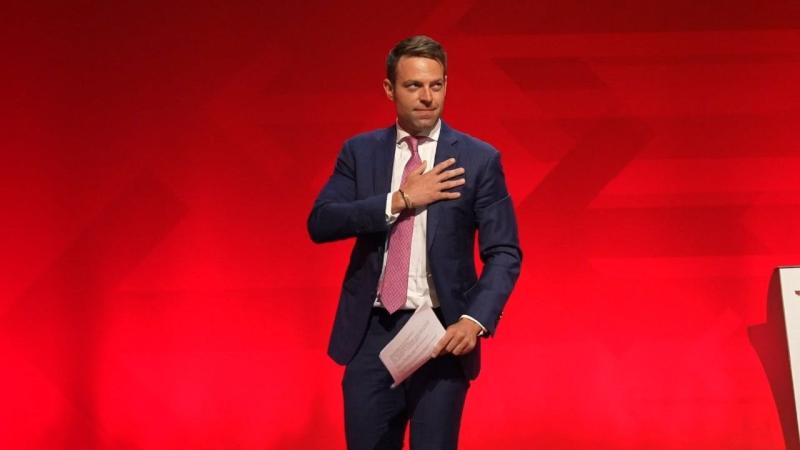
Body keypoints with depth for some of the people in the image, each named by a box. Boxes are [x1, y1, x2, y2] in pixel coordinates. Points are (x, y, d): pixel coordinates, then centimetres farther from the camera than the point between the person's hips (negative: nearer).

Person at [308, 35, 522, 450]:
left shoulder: (479, 159, -1)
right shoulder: (359, 152, 6)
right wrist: (400, 200, -15)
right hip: (372, 332, 2)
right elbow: (320, 223, -6)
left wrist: (475, 319, -19)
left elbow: (503, 253, -4)